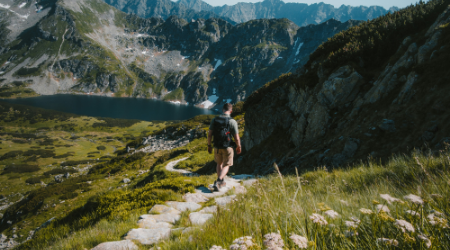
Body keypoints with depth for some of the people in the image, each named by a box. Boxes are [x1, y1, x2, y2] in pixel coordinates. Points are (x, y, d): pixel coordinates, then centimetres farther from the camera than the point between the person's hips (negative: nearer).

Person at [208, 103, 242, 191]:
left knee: (219, 163, 26)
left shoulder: (214, 120, -5)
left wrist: (209, 145, 12)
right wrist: (238, 147, 5)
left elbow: (209, 134, -1)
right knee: (226, 166, 12)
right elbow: (237, 138, -13)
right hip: (227, 148, -3)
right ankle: (217, 182, -7)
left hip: (217, 147, 4)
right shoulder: (232, 122, -15)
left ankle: (221, 182, 33)